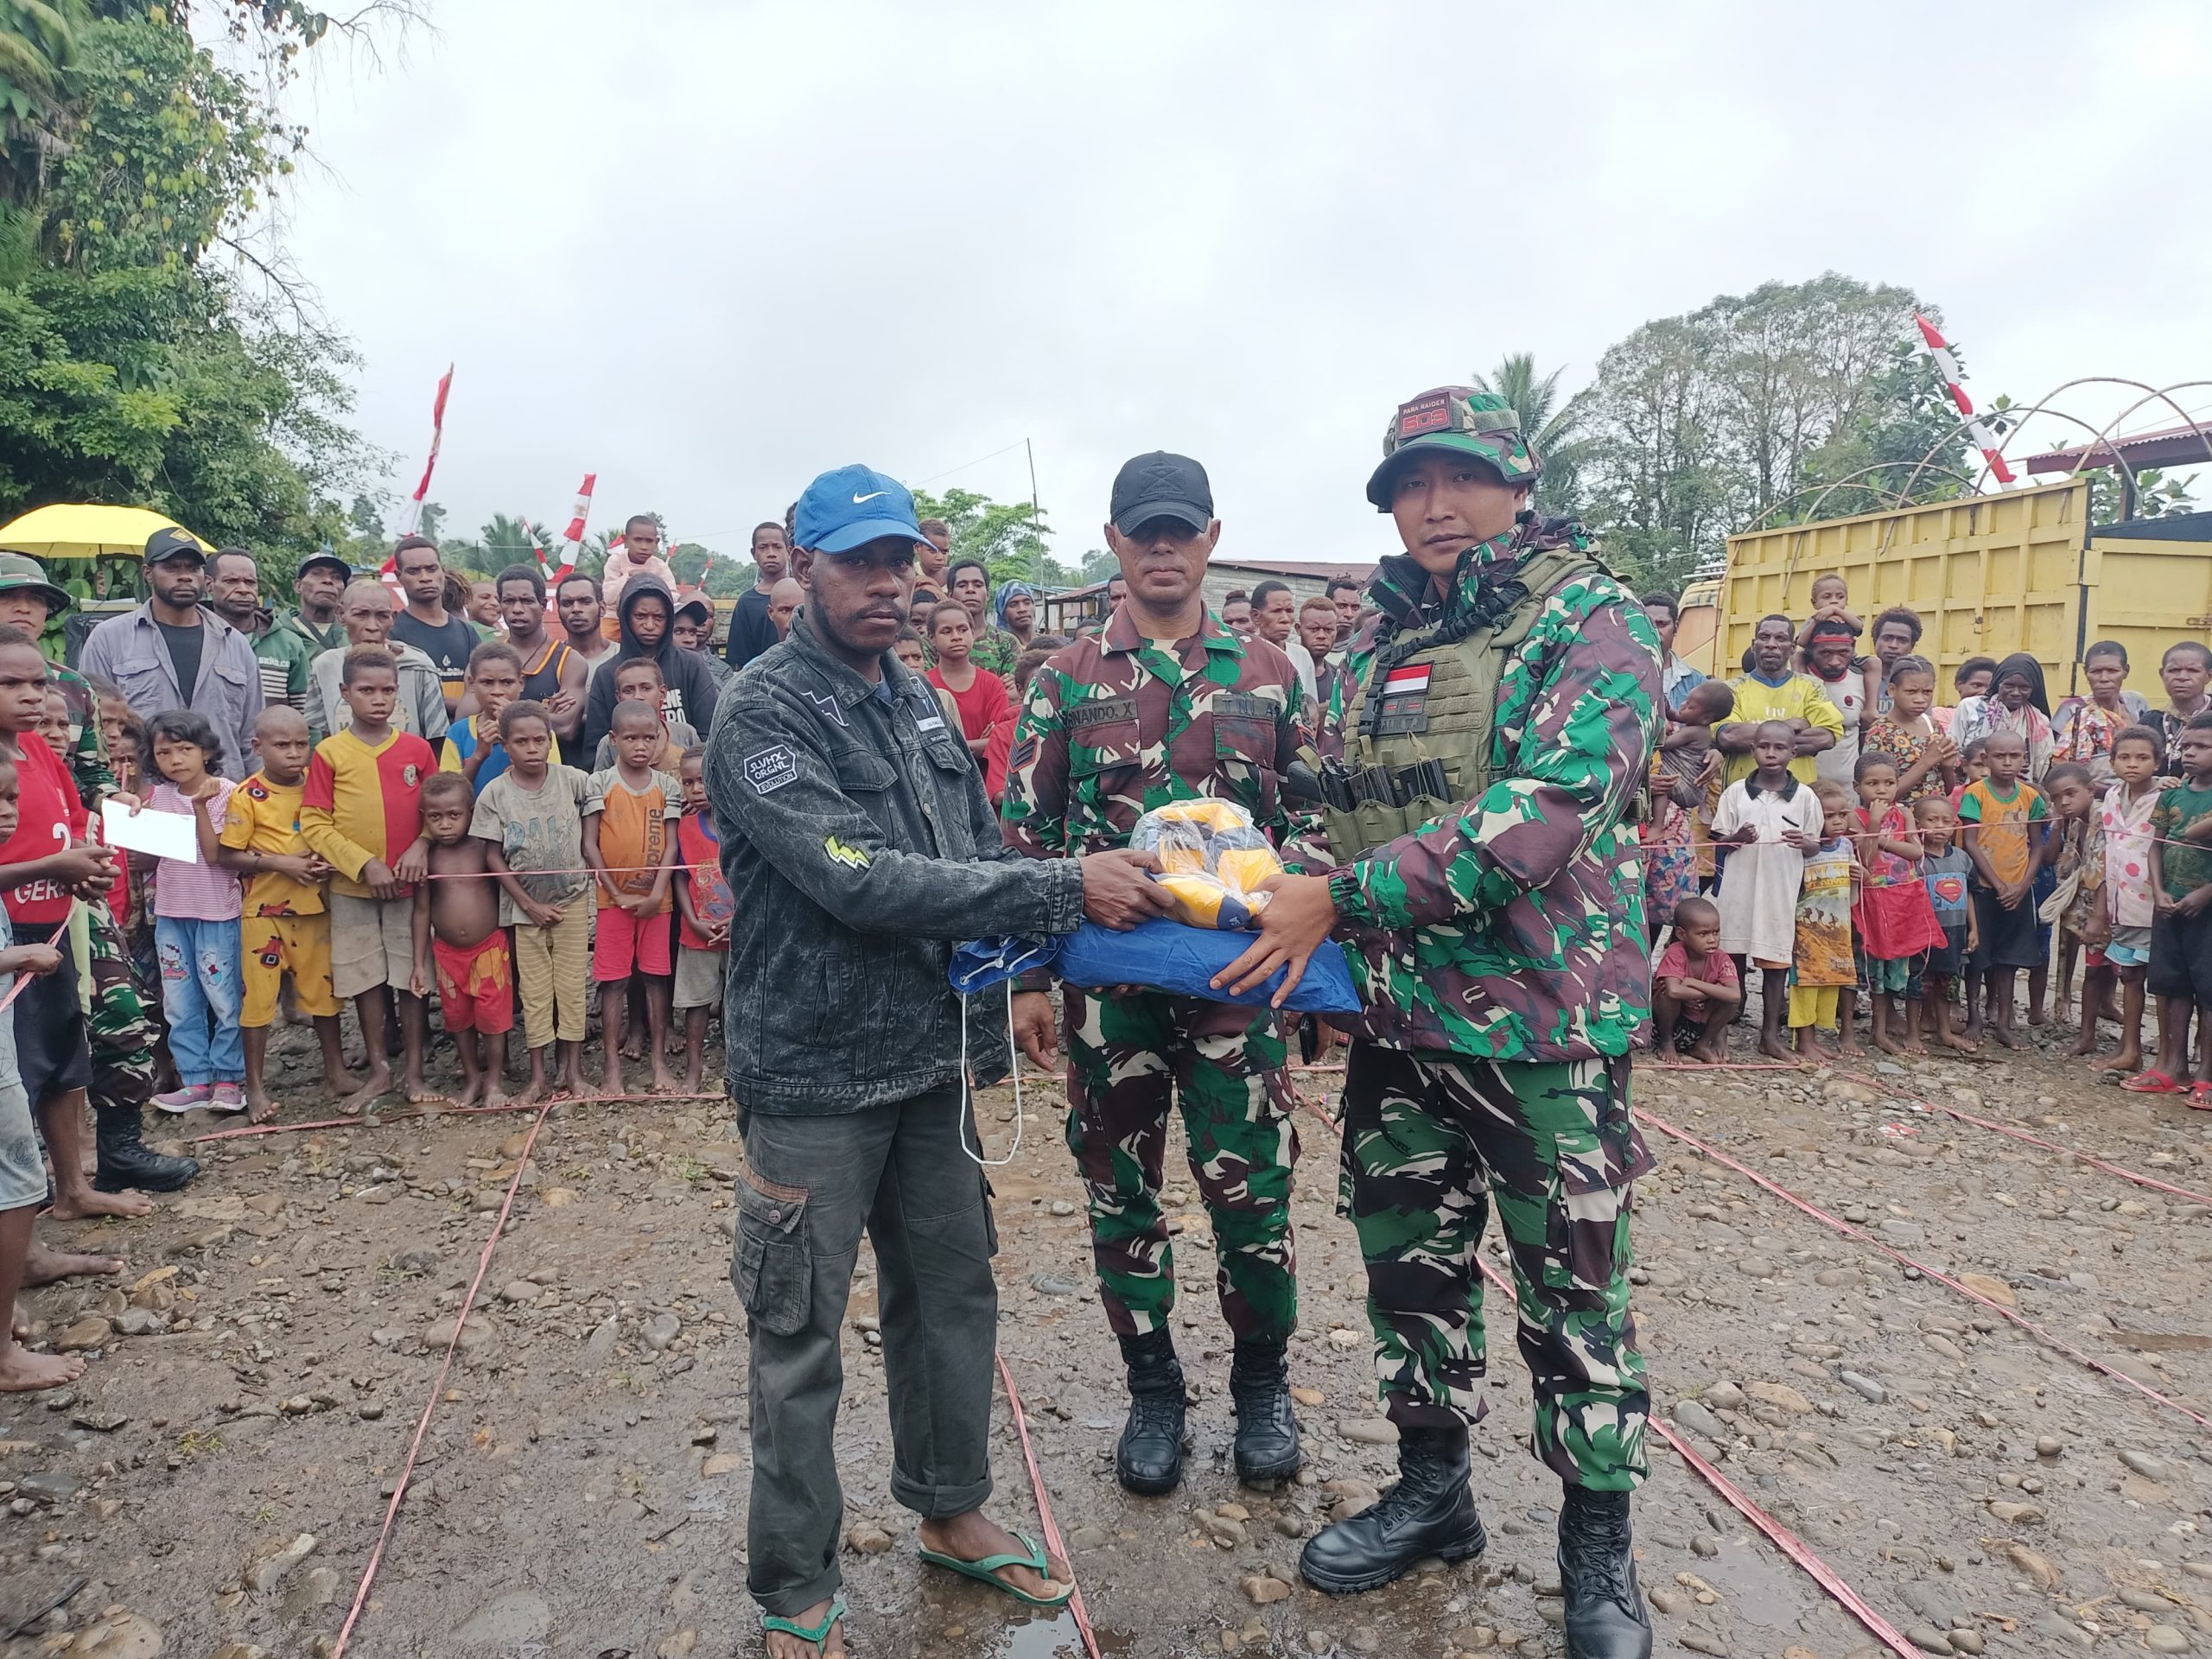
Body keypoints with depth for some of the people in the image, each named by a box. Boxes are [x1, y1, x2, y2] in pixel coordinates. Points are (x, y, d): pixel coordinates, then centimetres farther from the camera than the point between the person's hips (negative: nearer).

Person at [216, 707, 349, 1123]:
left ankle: (335, 1068, 29)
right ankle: (255, 1086, 15)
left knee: (323, 988, 14)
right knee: (258, 995, 2)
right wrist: (280, 862, -19)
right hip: (265, 910, -4)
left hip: (314, 906, 4)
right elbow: (229, 856, -10)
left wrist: (328, 861, -7)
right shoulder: (246, 797, -10)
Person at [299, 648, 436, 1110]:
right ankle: (378, 1070, 22)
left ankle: (414, 1071, 17)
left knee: (412, 976, 5)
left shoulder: (416, 749, 2)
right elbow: (313, 824, -6)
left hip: (409, 884, 1)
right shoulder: (330, 752, -3)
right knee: (365, 977, 9)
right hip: (351, 886, -1)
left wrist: (421, 847, -11)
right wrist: (365, 864, -14)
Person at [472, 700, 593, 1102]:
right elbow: (493, 856, -4)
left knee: (572, 984, 4)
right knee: (534, 989, 7)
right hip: (525, 905, 0)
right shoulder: (494, 793, -8)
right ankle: (539, 1073, 16)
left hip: (572, 899, 0)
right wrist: (529, 904, -7)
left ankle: (572, 1067, 14)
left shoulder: (572, 780, -8)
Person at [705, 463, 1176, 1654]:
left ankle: (950, 1510, 39)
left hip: (931, 1056, 7)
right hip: (814, 1073, -6)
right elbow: (858, 881, -25)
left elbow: (979, 848, 15)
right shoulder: (764, 712, -14)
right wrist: (1065, 888, -26)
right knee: (801, 1336, 6)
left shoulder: (919, 700, 9)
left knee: (952, 1293, 18)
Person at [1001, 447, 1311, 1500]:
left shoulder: (1268, 674, 6)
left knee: (1252, 1187, 4)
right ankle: (1152, 1391, 30)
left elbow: (1309, 823, 9)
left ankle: (1262, 1386, 28)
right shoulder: (1067, 680, 4)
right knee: (1120, 1190, 10)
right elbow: (1026, 831, 3)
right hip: (1107, 977, 1)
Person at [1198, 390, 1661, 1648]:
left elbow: (1543, 809, -23)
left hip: (1545, 1025, -6)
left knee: (1575, 1292, 9)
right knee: (1411, 1265, 17)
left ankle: (1601, 1549, 31)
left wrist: (1346, 897, -24)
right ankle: (1433, 1492, 39)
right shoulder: (1378, 644, 11)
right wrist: (1295, 915, 2)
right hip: (1397, 1021, 6)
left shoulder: (1593, 622, -9)